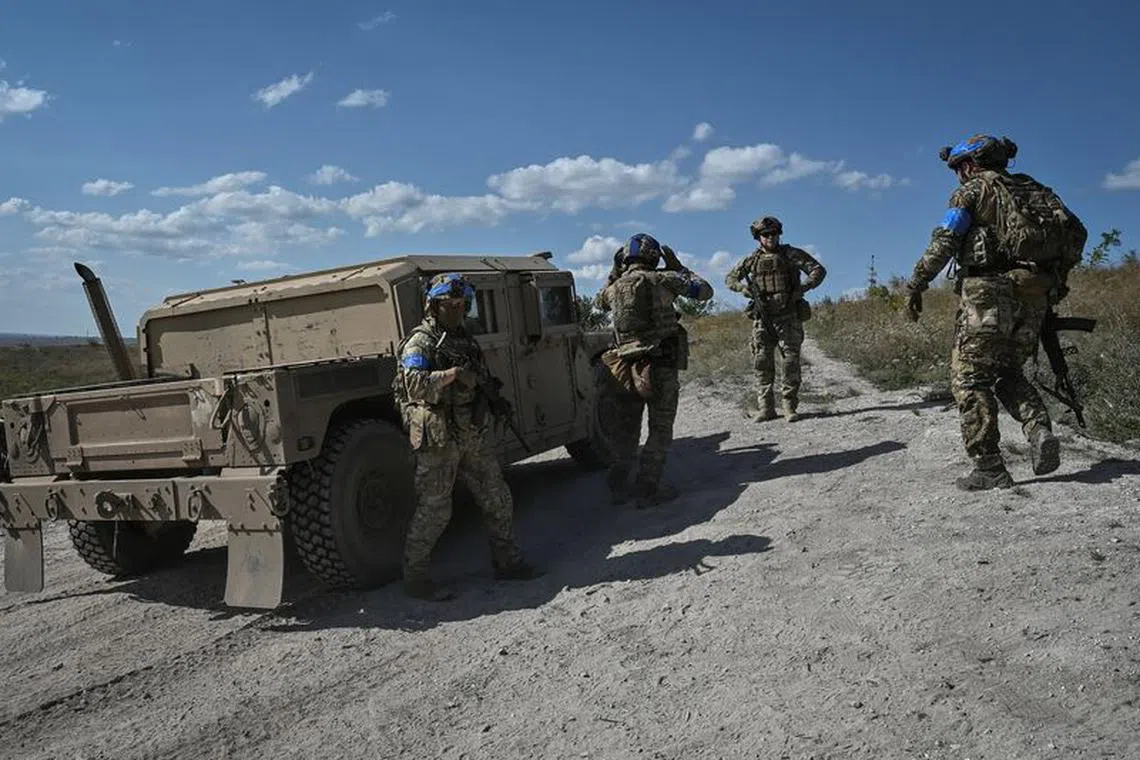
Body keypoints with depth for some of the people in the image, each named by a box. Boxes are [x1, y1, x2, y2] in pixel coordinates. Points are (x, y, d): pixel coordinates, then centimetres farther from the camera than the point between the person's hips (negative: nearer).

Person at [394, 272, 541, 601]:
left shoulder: (465, 339, 15)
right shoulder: (420, 343, -10)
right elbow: (416, 386, -26)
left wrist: (495, 399, 11)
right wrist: (454, 372, -27)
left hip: (473, 435, 8)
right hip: (438, 439, -8)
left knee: (497, 499, 11)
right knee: (433, 510, -3)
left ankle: (507, 562, 25)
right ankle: (414, 577, 11)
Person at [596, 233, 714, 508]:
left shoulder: (614, 288, 6)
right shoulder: (662, 279, -5)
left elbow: (601, 301, 30)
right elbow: (704, 290, 2)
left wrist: (615, 273, 25)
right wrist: (678, 267, 12)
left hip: (625, 369, 4)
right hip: (661, 368, -4)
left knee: (625, 428, 16)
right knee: (660, 429, 5)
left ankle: (619, 486, 20)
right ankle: (647, 489, 3)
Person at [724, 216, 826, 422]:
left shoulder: (791, 254, 3)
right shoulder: (751, 259, 9)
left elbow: (819, 270, 0)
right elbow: (730, 278, 18)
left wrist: (802, 289, -14)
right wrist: (744, 288, -2)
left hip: (788, 317, -2)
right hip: (763, 319, 2)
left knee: (791, 362, -5)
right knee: (762, 363, 1)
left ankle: (789, 406, 4)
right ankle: (766, 408, 7)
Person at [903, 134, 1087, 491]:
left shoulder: (973, 189, 4)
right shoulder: (1033, 189, 22)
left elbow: (945, 240, -9)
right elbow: (1076, 232, 15)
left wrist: (916, 284, -7)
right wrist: (1057, 277, 21)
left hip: (988, 291, -6)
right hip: (1034, 296, 6)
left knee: (970, 379, -2)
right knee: (1009, 373, 20)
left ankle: (989, 468, -7)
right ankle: (1040, 431, -5)